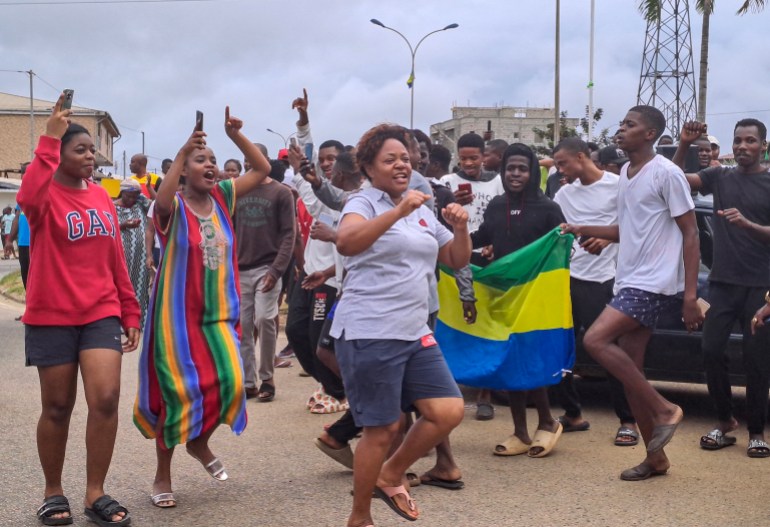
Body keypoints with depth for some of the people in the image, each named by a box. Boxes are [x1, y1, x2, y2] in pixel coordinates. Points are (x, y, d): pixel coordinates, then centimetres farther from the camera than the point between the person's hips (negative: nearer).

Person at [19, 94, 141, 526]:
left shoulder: (102, 196, 9)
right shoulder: (47, 195, -6)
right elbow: (29, 199, -33)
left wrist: (130, 311, 12)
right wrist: (50, 138, -32)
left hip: (101, 313, 4)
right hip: (52, 317, -3)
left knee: (106, 398, -9)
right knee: (58, 407, 6)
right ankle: (54, 492, 24)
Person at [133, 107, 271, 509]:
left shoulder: (222, 197, 6)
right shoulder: (173, 206, -9)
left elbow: (262, 169, 4)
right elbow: (161, 201, -33)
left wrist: (236, 135, -9)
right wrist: (182, 152, -40)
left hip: (219, 314, 4)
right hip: (178, 316, -4)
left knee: (229, 382, -8)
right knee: (177, 393, -1)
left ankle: (201, 443, 24)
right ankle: (162, 475, 19)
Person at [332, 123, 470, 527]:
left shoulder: (423, 212, 16)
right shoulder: (363, 203, -5)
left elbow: (458, 261, 18)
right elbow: (346, 243, -27)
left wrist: (461, 229, -2)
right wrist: (398, 211, -34)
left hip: (415, 333, 7)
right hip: (369, 334, -7)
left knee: (449, 411, -2)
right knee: (383, 428, -4)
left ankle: (389, 476, 19)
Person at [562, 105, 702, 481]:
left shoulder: (665, 173, -10)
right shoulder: (625, 173, 15)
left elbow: (690, 233, -11)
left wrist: (690, 296, -17)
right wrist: (584, 230, 11)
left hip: (655, 284, -9)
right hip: (630, 282, 9)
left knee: (595, 340, -21)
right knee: (630, 371, 7)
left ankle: (664, 409, -9)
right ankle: (656, 457, 18)